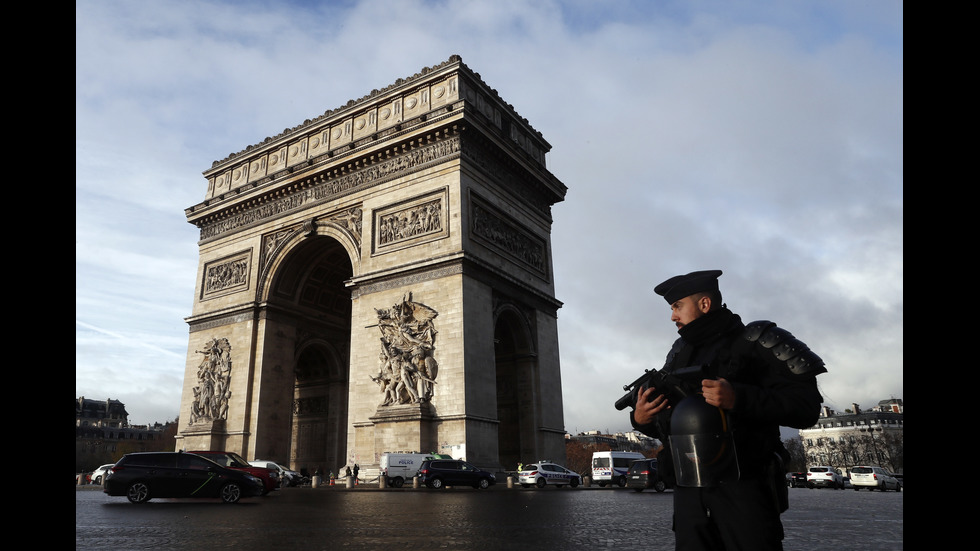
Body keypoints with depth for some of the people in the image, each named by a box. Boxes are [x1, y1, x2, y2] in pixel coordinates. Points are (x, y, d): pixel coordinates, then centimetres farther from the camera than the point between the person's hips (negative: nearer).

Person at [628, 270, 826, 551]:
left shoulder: (755, 341, -2)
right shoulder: (678, 354, 15)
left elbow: (806, 406, -11)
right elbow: (666, 422, 20)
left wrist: (738, 399, -22)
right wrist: (640, 419, -3)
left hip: (744, 492, -5)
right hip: (688, 494, 5)